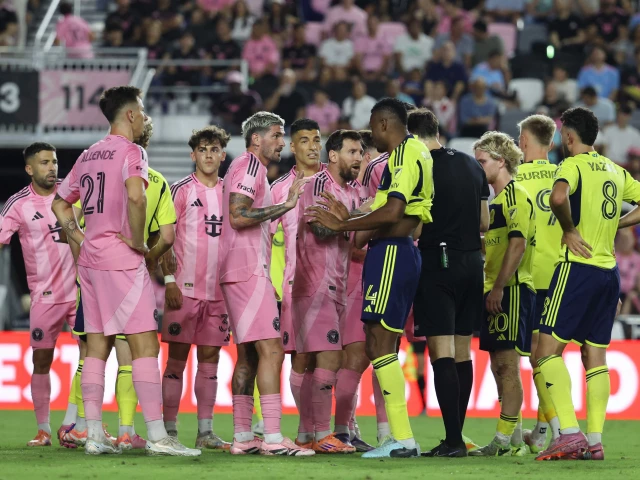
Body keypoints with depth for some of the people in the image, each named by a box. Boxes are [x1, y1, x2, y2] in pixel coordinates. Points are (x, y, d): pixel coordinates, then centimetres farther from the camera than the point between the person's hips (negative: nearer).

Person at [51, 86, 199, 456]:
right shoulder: (131, 151, -7)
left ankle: (95, 435, 6)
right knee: (145, 343, -9)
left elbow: (60, 205, 23)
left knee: (97, 345, 8)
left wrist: (81, 238, 17)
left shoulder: (89, 155, 17)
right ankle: (157, 436, -14)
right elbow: (135, 195, -27)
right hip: (122, 259, -8)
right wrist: (138, 241, -16)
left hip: (90, 258, 8)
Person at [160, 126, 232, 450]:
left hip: (218, 291, 4)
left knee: (210, 360, 5)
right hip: (184, 288, -4)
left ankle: (205, 431, 7)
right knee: (177, 360, -2)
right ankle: (169, 430, 1)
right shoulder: (181, 190, 0)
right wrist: (169, 281, -12)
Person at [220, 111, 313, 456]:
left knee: (248, 355, 11)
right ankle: (273, 438, -20)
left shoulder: (248, 168, 22)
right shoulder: (250, 165, -9)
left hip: (239, 272, 11)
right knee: (270, 350, -15)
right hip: (248, 270, -11)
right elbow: (237, 216, -20)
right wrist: (284, 205, -18)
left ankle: (242, 437, 11)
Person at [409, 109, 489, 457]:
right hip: (472, 262, 7)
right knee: (463, 352, 11)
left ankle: (453, 439, -14)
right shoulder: (472, 166, 12)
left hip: (437, 262, -7)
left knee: (442, 353, -8)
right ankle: (456, 437, 15)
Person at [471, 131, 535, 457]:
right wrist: (488, 289, 18)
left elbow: (518, 244, -18)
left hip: (512, 289, -10)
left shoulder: (516, 196, -9)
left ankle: (504, 440, -12)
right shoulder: (495, 199, 21)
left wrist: (499, 287, -22)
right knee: (499, 365, 9)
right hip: (494, 292, 10)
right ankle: (514, 440, 14)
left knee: (507, 363, -11)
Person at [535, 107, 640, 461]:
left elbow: (558, 197, -29)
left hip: (578, 267, -7)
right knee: (595, 354, 10)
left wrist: (570, 231, -14)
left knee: (548, 348, -7)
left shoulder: (573, 165, -8)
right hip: (609, 270, 7)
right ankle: (595, 441, 6)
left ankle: (569, 434, -18)